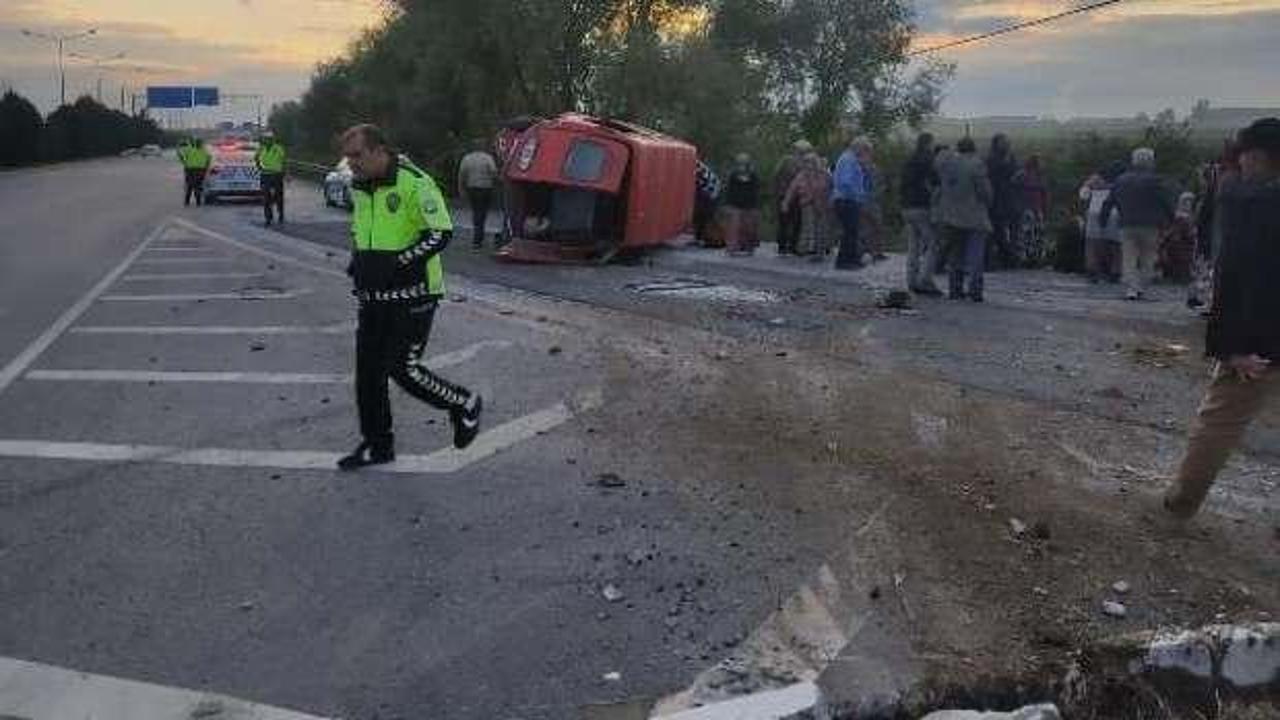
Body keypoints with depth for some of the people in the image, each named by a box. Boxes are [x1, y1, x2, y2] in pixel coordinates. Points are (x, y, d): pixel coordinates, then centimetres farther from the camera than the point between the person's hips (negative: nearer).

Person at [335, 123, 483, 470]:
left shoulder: (414, 183, -14)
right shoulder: (360, 188, 11)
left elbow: (441, 233, -19)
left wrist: (397, 262, -22)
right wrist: (356, 259, 7)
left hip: (412, 294, -8)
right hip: (373, 296, 8)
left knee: (404, 369, -7)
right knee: (368, 371, 8)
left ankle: (464, 405, 16)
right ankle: (377, 444, 21)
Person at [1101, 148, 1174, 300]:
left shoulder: (1121, 180, 9)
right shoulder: (1154, 180, -3)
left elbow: (1108, 203, 11)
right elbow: (1165, 203, -5)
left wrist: (1104, 220, 18)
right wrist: (1171, 219, 5)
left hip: (1127, 226, 3)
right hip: (1149, 226, -3)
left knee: (1129, 259, 2)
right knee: (1147, 259, 8)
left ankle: (1132, 289, -9)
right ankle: (1141, 288, 2)